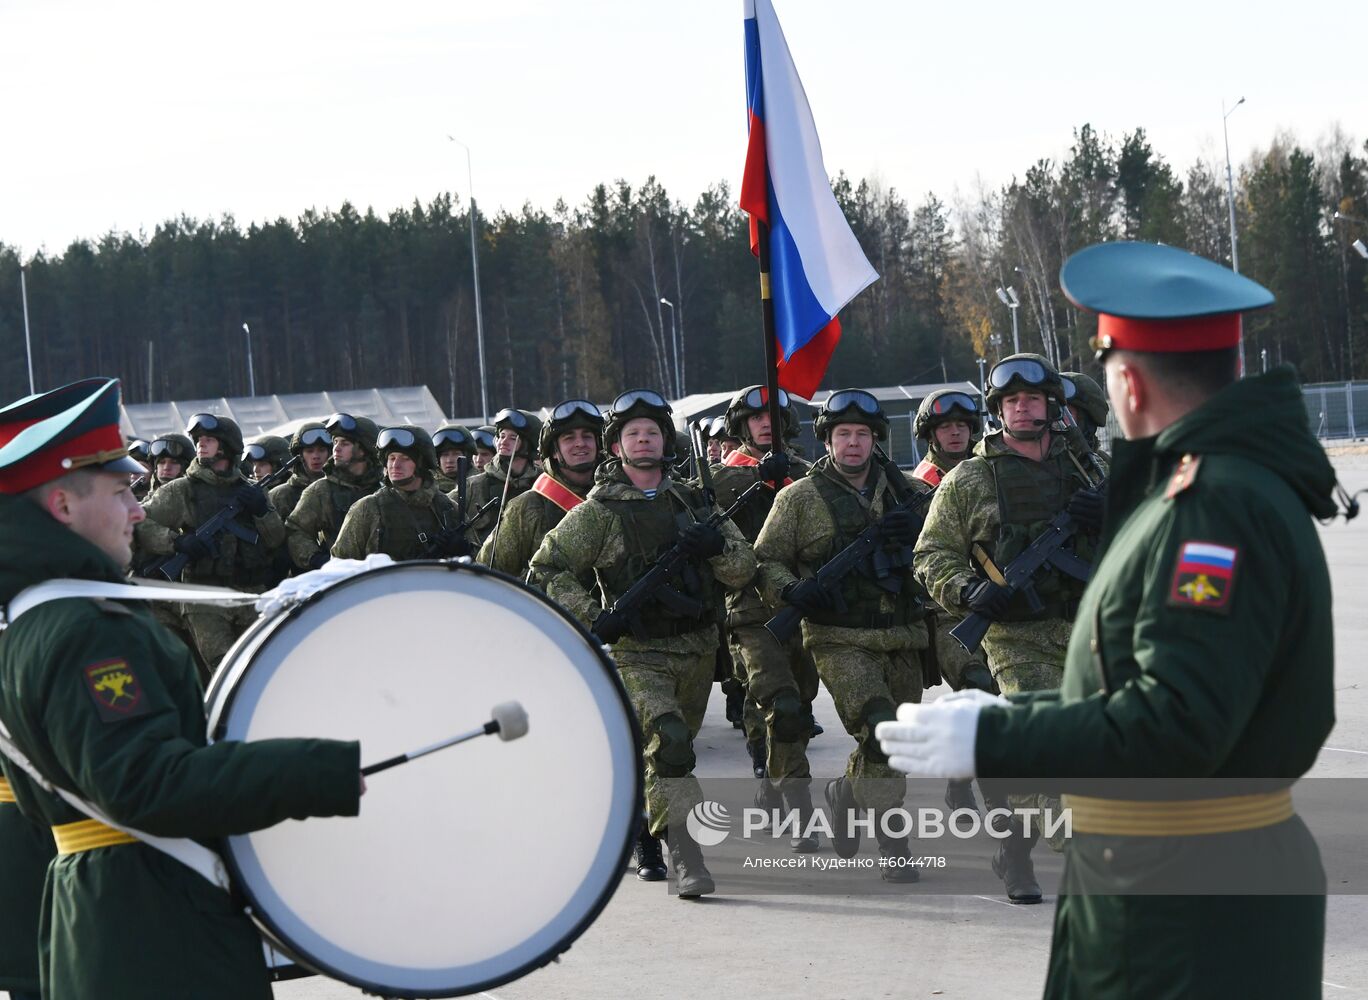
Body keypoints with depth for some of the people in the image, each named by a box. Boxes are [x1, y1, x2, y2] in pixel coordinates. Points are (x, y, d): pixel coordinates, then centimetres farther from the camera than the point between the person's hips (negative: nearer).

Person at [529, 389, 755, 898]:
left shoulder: (693, 502, 9)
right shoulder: (597, 512, -2)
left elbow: (743, 570, 7)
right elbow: (546, 570, -1)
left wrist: (717, 546, -15)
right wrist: (594, 616, -12)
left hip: (697, 650, 5)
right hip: (639, 652, -5)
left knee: (668, 753, 18)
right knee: (670, 745, -24)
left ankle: (643, 827, 43)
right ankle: (689, 859, -24)